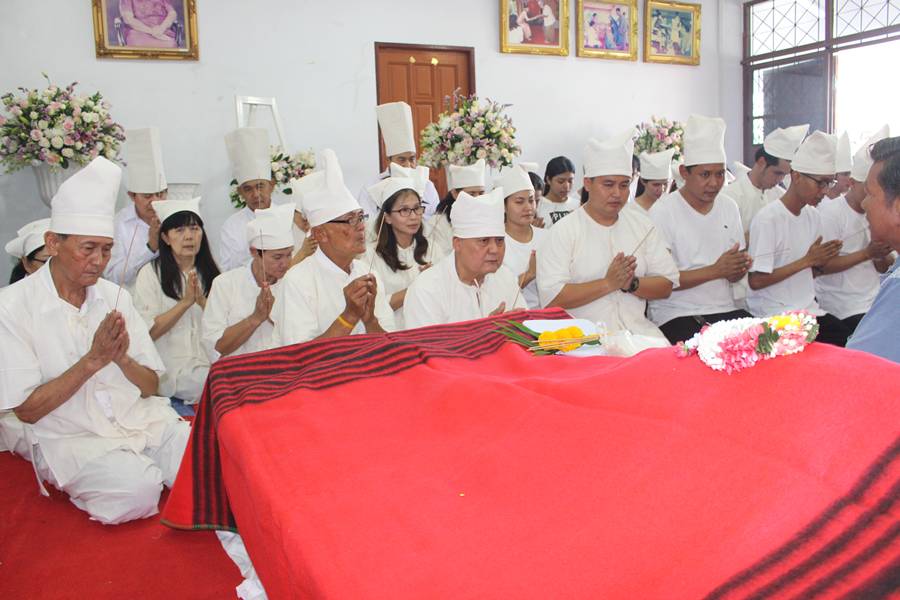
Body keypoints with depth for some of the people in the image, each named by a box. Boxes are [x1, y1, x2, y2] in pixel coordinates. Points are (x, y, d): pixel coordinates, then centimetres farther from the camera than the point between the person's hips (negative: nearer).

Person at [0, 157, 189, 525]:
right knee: (137, 489, -29)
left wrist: (122, 358, -15)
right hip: (71, 438, -3)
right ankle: (89, 490, 1)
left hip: (143, 421, 3)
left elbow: (151, 386, 6)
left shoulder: (116, 297, 6)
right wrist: (93, 360, -18)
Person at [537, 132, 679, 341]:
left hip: (637, 329, 4)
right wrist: (608, 284, -15)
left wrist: (631, 284, -10)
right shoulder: (563, 231, -3)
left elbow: (666, 285, 10)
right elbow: (551, 299, -13)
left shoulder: (642, 225, 13)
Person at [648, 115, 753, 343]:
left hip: (725, 308, 6)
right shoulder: (663, 212, -8)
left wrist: (740, 267, -9)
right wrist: (716, 270, -18)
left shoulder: (729, 207, 13)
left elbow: (733, 275, 15)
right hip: (676, 314, -6)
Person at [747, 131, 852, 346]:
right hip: (773, 315, -7)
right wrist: (807, 260, -14)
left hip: (809, 309, 7)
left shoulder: (814, 216, 9)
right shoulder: (768, 219, -14)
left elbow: (809, 272, 17)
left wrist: (821, 261, -5)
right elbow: (756, 281, -17)